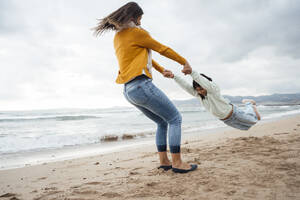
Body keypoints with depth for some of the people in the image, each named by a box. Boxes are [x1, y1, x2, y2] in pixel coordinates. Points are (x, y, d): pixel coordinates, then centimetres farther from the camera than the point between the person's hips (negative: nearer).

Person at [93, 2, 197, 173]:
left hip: (129, 91, 9)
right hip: (142, 86, -9)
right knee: (175, 119, 0)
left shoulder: (117, 37, 20)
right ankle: (177, 162, -2)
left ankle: (164, 161, 18)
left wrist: (161, 69, 34)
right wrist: (184, 62, 14)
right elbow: (163, 49, 2)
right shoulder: (136, 32, -5)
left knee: (162, 122, 18)